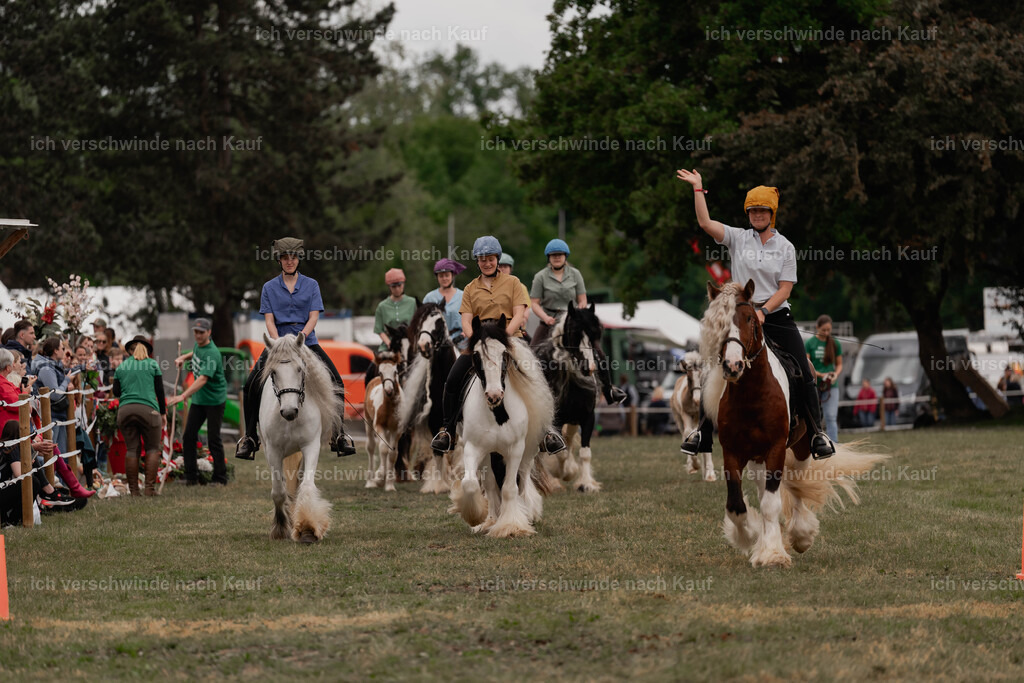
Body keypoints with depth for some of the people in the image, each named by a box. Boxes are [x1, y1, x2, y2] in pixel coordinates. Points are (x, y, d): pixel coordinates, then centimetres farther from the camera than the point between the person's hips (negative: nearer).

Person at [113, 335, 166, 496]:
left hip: (125, 410, 2)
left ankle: (133, 488, 5)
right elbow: (160, 390, 7)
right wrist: (163, 413, 15)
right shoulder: (152, 364, 7)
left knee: (132, 449, 7)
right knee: (153, 448, 6)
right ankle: (150, 487, -3)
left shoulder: (121, 367, 13)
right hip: (148, 409, -2)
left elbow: (116, 392, 14)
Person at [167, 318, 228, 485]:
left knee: (213, 439, -5)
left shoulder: (212, 353, -24)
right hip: (198, 399, 8)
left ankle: (220, 478, 6)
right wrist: (184, 357, 8)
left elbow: (203, 379, -36)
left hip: (214, 400, -8)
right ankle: (191, 476, 9)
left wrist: (183, 396, -45)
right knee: (189, 436, 2)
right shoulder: (198, 345, 1)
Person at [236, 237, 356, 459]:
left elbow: (314, 317, -1)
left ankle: (339, 435, -6)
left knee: (335, 382, -16)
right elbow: (269, 320, 0)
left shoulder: (311, 285, 7)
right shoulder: (270, 288, 7)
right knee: (252, 385, -17)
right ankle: (250, 437, -6)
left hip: (307, 342, 0)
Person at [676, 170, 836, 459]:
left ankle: (817, 434, 3)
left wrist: (763, 311, -17)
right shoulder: (738, 238, 6)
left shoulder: (785, 247, 4)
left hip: (777, 316, 0)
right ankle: (701, 432, 5)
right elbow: (705, 222, -7)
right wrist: (698, 188, -8)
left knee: (803, 375, -6)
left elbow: (785, 289, -2)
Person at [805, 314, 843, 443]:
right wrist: (821, 375, -18)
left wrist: (835, 374, -10)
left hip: (831, 386, 1)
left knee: (831, 418, -7)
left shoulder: (835, 344, 5)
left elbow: (839, 364, 11)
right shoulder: (809, 343, -2)